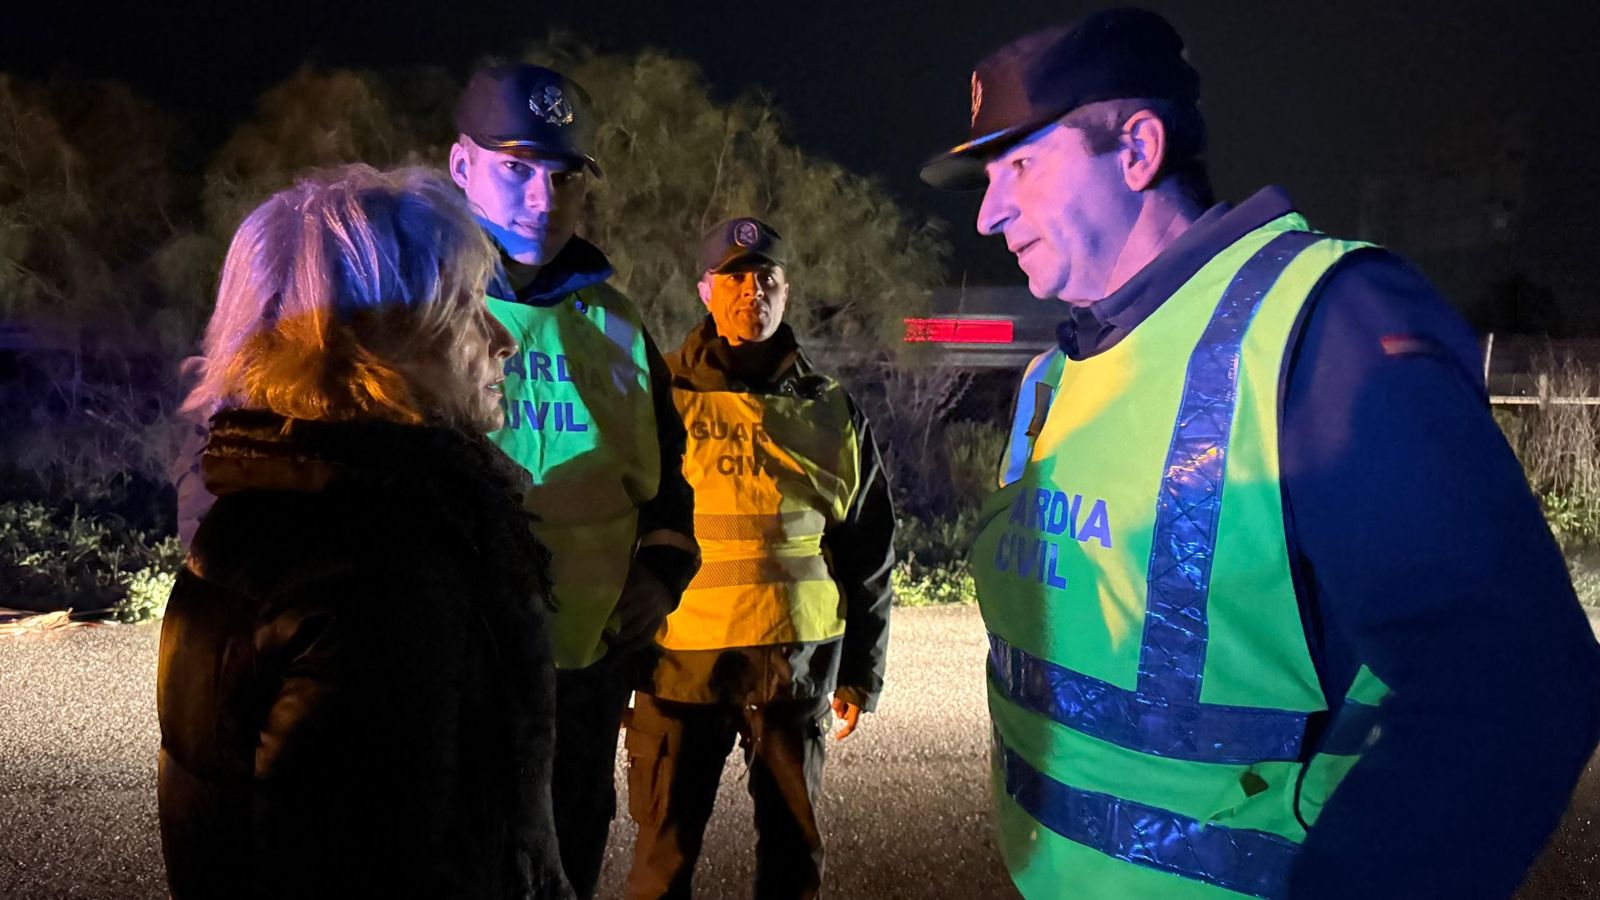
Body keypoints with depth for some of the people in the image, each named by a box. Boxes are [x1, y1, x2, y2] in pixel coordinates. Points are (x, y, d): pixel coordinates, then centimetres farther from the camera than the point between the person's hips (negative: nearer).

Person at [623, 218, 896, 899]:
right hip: (681, 660, -2)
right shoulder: (661, 397, 0)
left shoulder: (831, 411, 7)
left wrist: (861, 671, 11)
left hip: (798, 660, 2)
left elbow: (869, 554, 12)